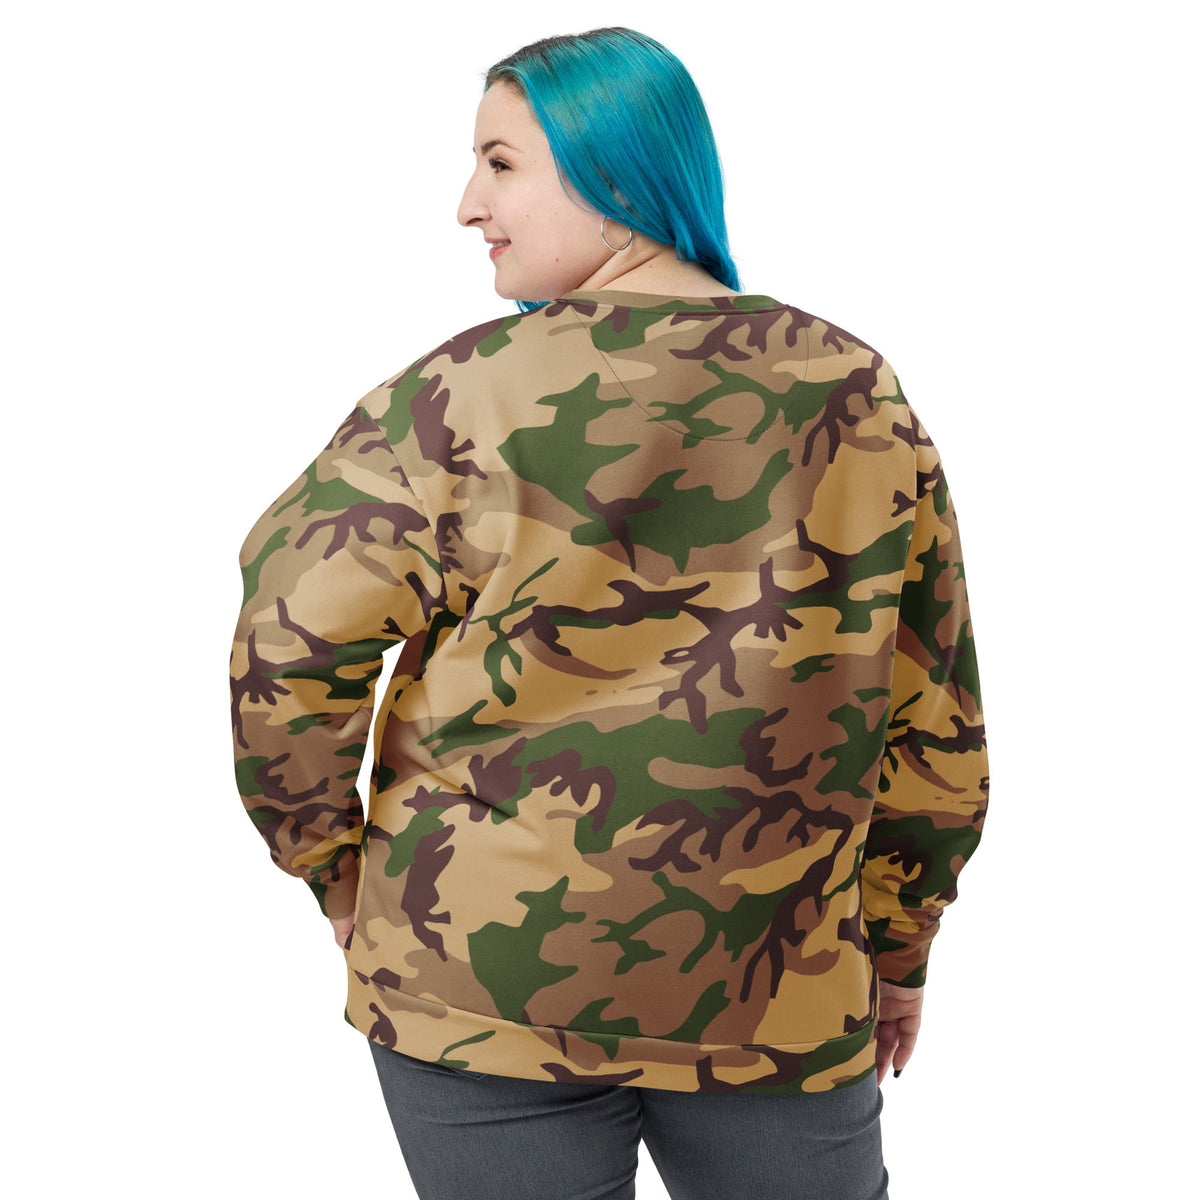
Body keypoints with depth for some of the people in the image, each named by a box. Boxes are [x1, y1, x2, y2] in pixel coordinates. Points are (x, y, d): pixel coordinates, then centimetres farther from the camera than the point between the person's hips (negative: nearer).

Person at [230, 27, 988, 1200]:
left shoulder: (464, 398, -11)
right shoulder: (865, 399, 0)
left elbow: (289, 643, -12)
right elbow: (936, 717, 4)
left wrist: (338, 871, 4)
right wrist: (897, 947, 15)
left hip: (480, 989, -2)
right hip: (775, 1007, 3)